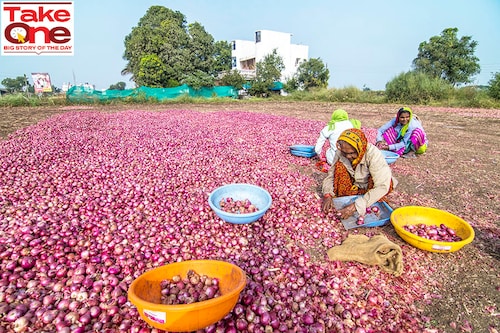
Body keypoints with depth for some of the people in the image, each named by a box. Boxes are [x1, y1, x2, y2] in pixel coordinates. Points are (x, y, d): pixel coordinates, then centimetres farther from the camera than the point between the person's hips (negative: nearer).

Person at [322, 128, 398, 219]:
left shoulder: (373, 154, -33)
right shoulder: (340, 152, -22)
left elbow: (382, 186, -38)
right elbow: (331, 173, -15)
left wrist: (356, 206, -46)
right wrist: (327, 194, -34)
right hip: (353, 185, 2)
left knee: (388, 184, -33)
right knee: (339, 166, -23)